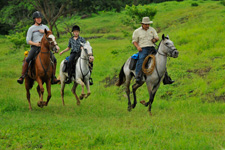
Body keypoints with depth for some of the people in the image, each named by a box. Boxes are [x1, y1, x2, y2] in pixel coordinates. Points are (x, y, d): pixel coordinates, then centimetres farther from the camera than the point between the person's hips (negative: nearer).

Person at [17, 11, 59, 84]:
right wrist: (35, 44, -15)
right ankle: (22, 77, -21)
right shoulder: (31, 28, 8)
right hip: (35, 47, -3)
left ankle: (53, 78, -4)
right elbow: (28, 40, 2)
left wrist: (44, 32, -2)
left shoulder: (45, 27, 18)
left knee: (54, 59, -14)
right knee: (27, 60, -27)